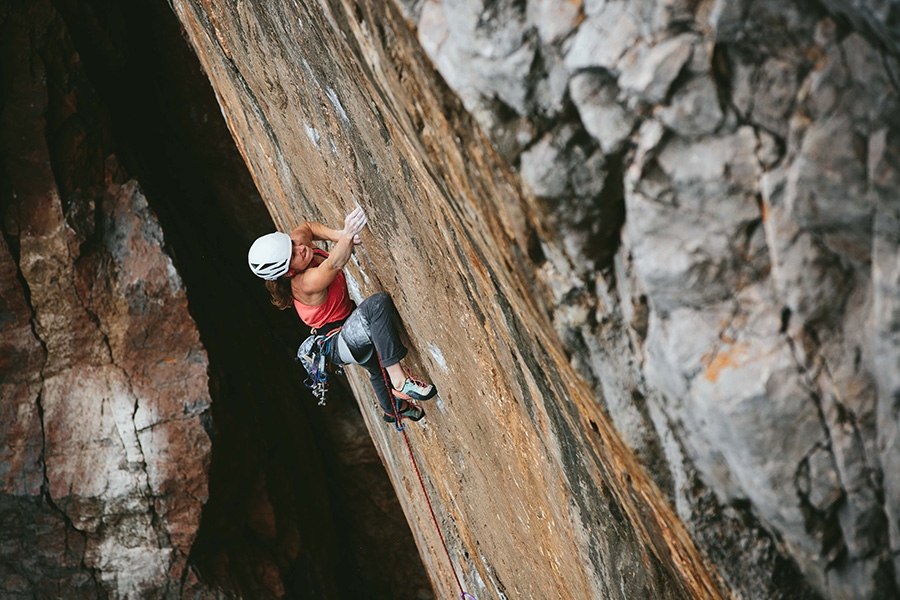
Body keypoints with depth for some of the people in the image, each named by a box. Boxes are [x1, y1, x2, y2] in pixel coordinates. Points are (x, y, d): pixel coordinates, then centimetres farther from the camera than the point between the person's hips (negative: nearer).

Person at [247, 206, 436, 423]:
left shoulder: (297, 240, -11)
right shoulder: (305, 283, -35)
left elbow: (307, 227, 9)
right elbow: (334, 264, -53)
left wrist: (337, 235, -9)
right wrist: (347, 235, -70)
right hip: (341, 344, -10)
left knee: (377, 367, 34)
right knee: (378, 303, -36)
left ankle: (394, 409, 63)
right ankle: (399, 380, -37)